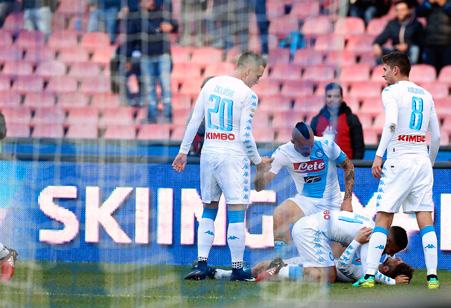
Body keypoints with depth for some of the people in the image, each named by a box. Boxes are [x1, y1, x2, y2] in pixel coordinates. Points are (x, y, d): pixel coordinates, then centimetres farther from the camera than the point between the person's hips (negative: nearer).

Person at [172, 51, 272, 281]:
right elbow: (246, 136, -12)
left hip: (208, 154, 6)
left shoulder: (211, 84, 7)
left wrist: (184, 151, 15)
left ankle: (201, 264, 7)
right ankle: (237, 268, 1)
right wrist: (258, 161, 3)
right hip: (233, 156, -6)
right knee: (236, 211, -1)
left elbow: (194, 122, 9)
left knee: (209, 210, 14)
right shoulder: (247, 95, -10)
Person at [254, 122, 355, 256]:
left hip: (332, 204, 0)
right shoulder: (283, 153, -15)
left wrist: (347, 200, -7)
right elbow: (259, 187, -17)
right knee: (280, 214, -33)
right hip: (305, 201, 0)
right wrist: (261, 170, -40)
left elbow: (348, 166, 0)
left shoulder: (326, 145, -17)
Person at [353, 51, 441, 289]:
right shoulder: (425, 95, 15)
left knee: (383, 219, -3)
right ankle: (432, 276, -3)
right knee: (426, 221, 4)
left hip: (398, 160, -5)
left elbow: (391, 123, -21)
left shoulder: (391, 92, -3)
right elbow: (436, 137, 17)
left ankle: (369, 276, -8)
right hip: (422, 159, 5)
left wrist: (379, 155, -23)